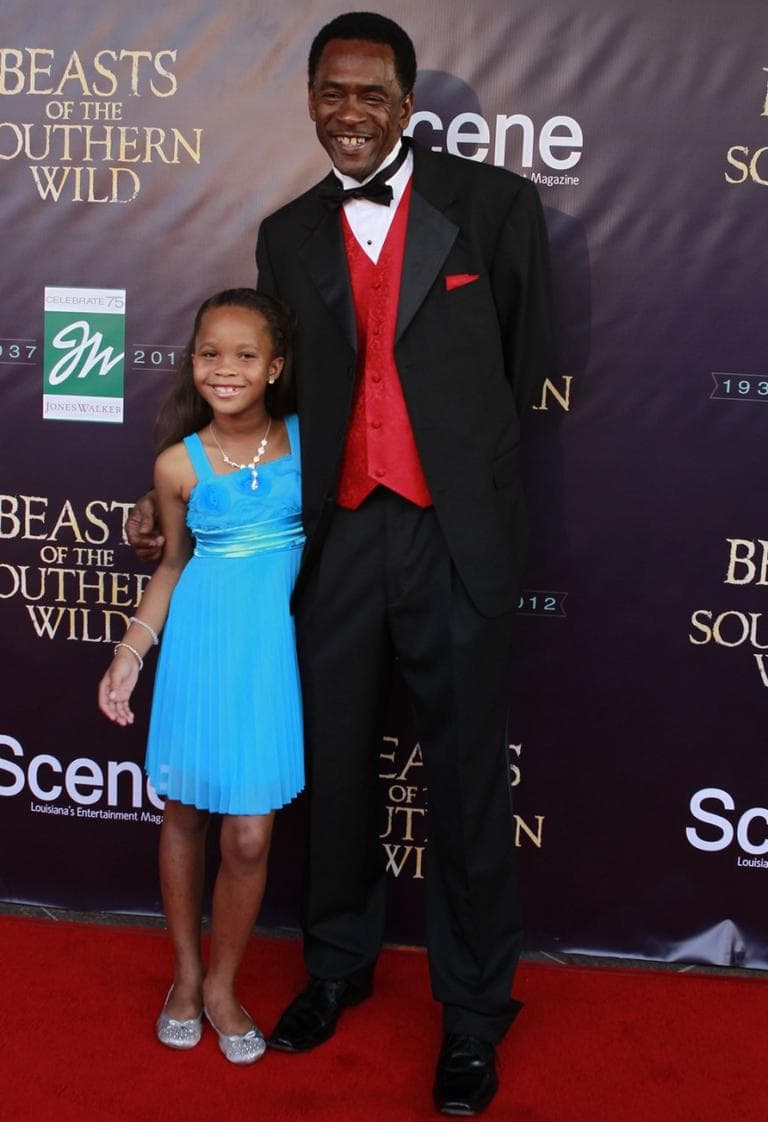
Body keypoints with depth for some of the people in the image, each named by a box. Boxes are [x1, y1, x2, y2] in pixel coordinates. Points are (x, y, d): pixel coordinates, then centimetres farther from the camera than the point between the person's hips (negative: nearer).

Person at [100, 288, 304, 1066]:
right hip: (204, 643, 1)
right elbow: (174, 563, 8)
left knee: (248, 835, 0)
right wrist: (131, 651, 2)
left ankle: (222, 985, 24)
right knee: (184, 813, 13)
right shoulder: (179, 464, -3)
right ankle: (185, 974, 35)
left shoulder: (306, 440, -3)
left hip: (277, 643, 0)